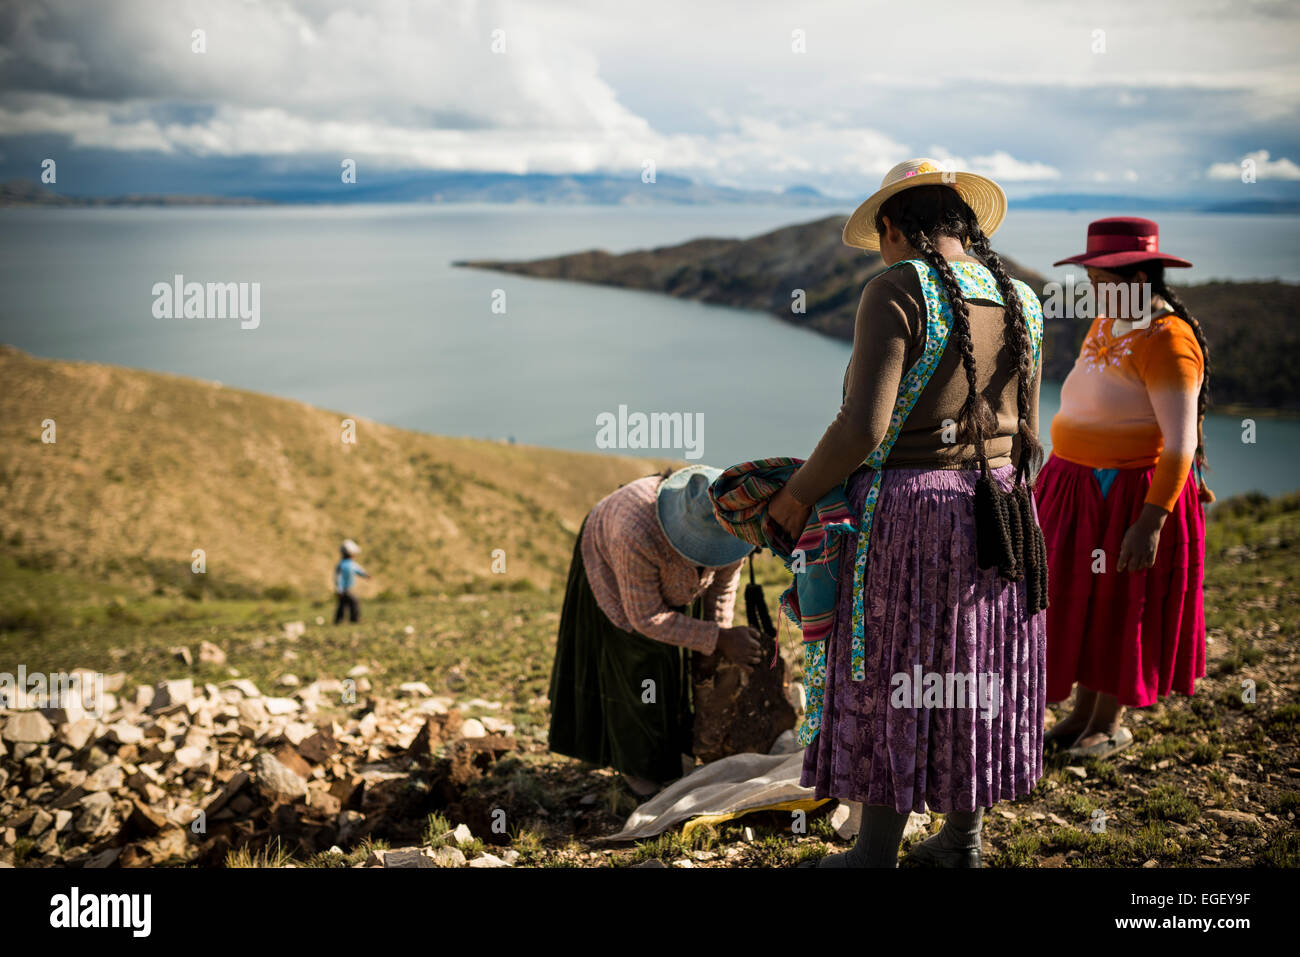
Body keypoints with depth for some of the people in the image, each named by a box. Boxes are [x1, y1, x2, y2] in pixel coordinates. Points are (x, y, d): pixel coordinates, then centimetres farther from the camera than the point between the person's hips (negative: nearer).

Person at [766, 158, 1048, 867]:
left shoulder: (898, 291, -14)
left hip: (904, 512, -6)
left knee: (888, 682, 6)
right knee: (973, 676, 17)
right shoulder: (1020, 303, 6)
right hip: (997, 510, 7)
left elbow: (862, 427, -22)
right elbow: (1024, 439, 11)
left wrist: (798, 494, -9)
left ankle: (876, 855, 18)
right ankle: (962, 843, 30)